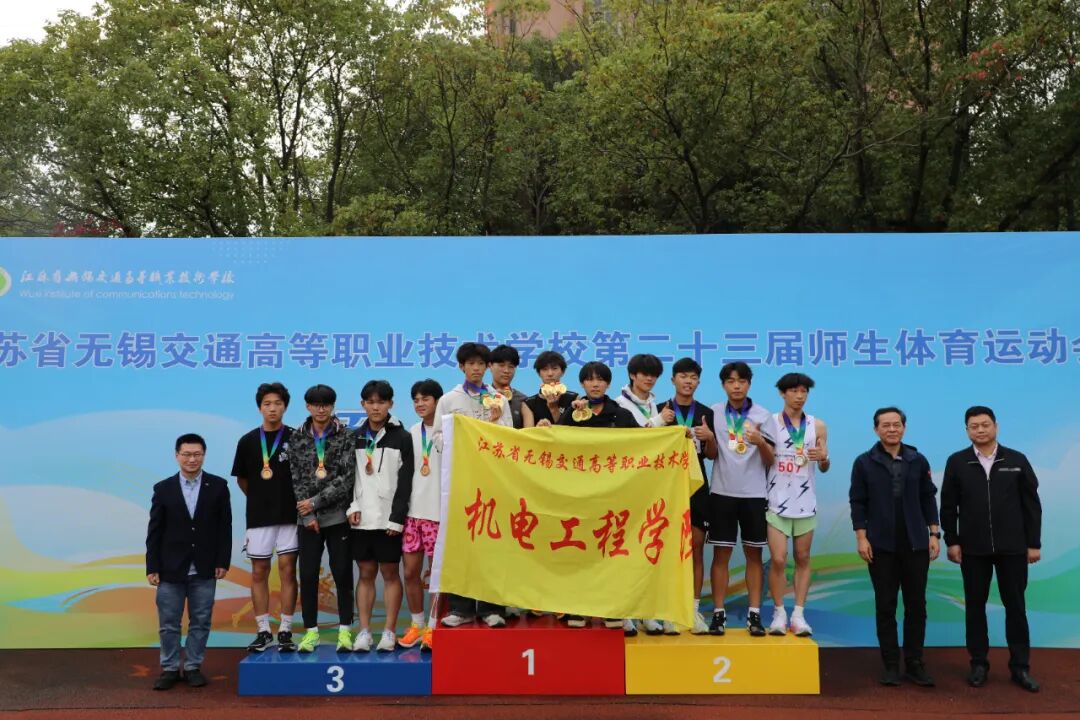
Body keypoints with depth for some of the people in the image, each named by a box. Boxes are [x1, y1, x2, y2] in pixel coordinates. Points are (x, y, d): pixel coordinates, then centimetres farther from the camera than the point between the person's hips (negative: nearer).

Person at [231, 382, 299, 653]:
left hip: (289, 516, -2)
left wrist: (300, 502, -5)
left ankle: (285, 631, 9)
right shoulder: (248, 441, 3)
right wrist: (260, 499, 8)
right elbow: (241, 479, 13)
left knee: (287, 571, 1)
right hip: (258, 518, 2)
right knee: (259, 573, 6)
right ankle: (263, 632, 16)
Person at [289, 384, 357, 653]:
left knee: (342, 573, 2)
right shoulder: (298, 437, 6)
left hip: (338, 516, -2)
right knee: (308, 575, 5)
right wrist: (308, 514, -7)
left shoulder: (346, 437, -1)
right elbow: (295, 478, 1)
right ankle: (310, 631, 15)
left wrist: (316, 501, -12)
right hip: (308, 518, 2)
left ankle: (345, 630, 11)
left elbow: (347, 478, -8)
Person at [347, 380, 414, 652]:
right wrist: (352, 507, -5)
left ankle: (390, 632, 10)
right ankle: (364, 631, 13)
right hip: (360, 519, 3)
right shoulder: (354, 437, 10)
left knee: (390, 573, 3)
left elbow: (405, 482, -5)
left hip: (388, 519, -3)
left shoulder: (402, 438, 0)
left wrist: (397, 518, -12)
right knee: (366, 573, 7)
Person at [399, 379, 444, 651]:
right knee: (411, 572, 8)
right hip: (412, 511, 5)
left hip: (438, 512, -5)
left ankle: (433, 627, 14)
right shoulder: (411, 433, 12)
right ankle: (417, 624, 21)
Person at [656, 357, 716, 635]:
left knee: (696, 549, 3)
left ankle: (693, 609, 9)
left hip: (696, 486, 2)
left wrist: (709, 437, -9)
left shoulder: (706, 413, 9)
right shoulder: (660, 411, 3)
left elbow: (712, 454, 11)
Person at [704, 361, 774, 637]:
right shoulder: (714, 412, 4)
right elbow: (711, 454, 5)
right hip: (722, 492, 0)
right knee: (721, 553, 2)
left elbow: (770, 461, 0)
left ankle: (754, 614, 12)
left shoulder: (763, 415, 1)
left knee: (754, 554, 5)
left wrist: (761, 443, -20)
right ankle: (718, 613, 8)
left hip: (754, 493, 0)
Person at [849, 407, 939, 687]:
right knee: (885, 605, 4)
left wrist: (934, 533, 3)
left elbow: (928, 498, 8)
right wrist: (861, 538, -6)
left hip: (916, 544, 2)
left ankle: (915, 663, 16)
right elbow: (858, 502, 0)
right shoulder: (864, 463, -1)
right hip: (881, 545, -1)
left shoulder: (918, 461, 4)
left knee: (916, 604, 5)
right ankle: (890, 665, 13)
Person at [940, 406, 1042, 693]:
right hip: (973, 548, 0)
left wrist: (1034, 543, -1)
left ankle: (1020, 667, 16)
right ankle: (979, 664, 17)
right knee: (975, 606, 7)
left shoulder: (1017, 460, 1)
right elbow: (948, 506, 2)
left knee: (1015, 606, 7)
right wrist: (951, 541, -3)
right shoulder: (957, 462, 0)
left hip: (1012, 547, 0)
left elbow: (1031, 504, 2)